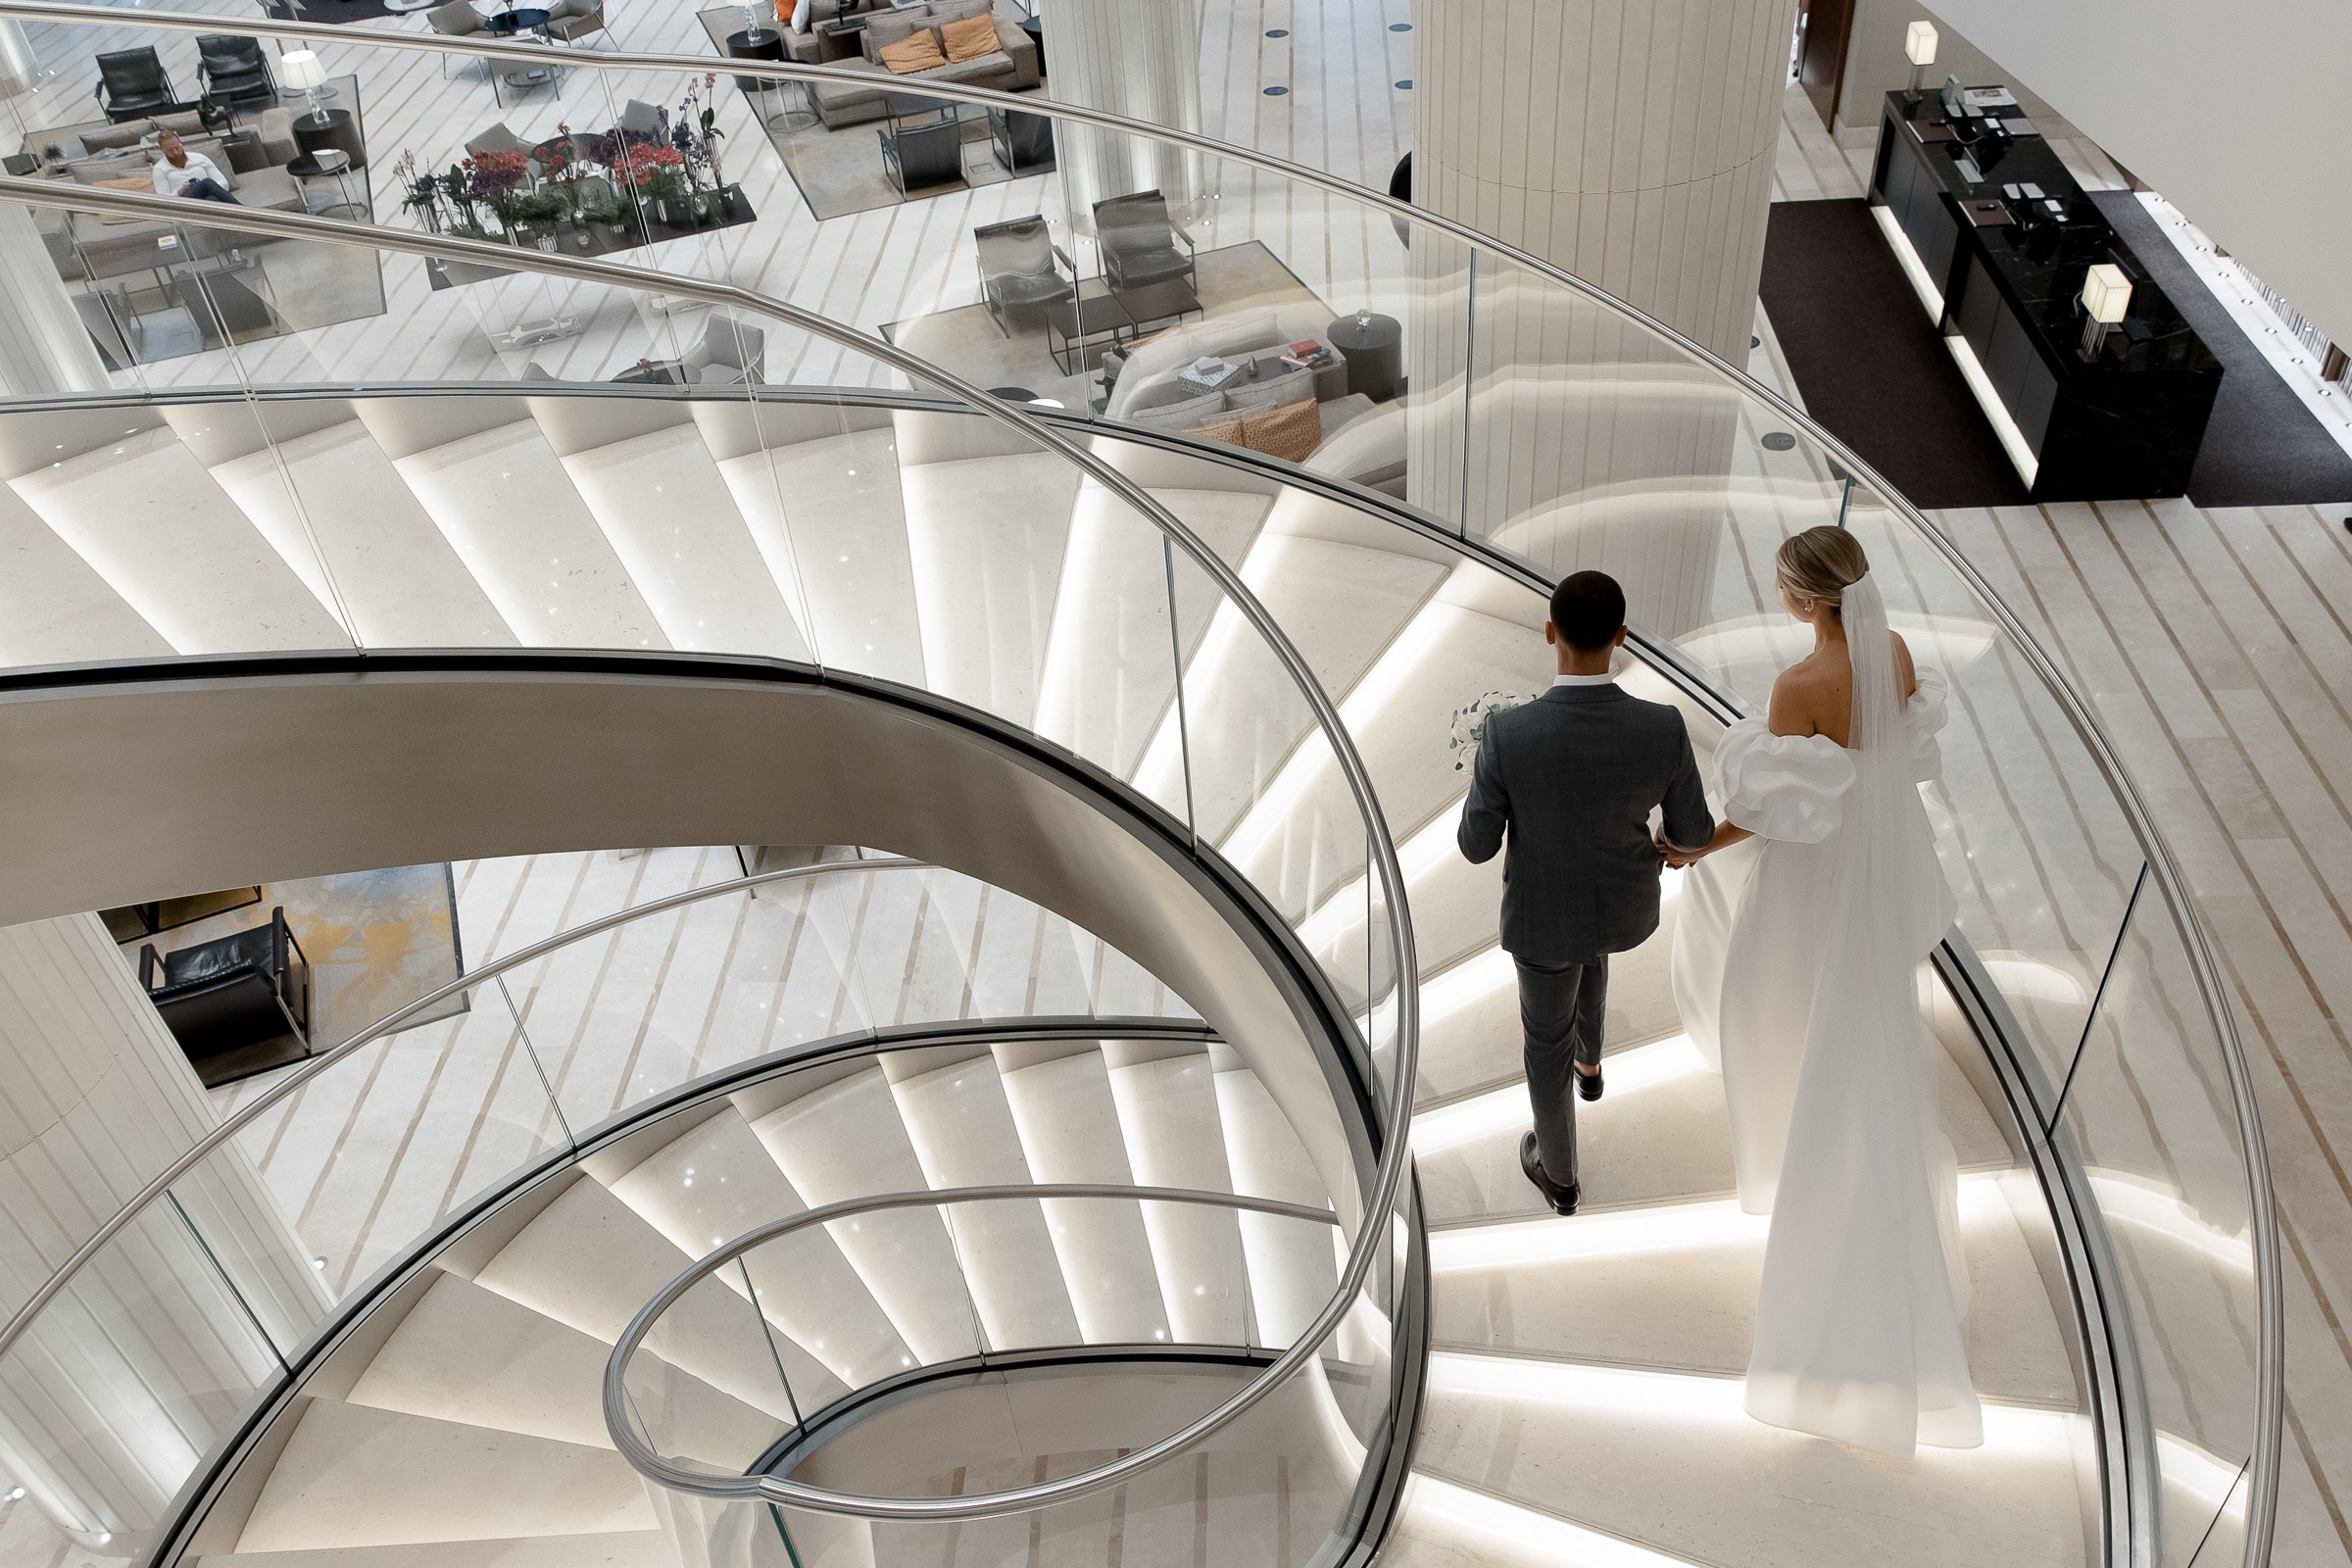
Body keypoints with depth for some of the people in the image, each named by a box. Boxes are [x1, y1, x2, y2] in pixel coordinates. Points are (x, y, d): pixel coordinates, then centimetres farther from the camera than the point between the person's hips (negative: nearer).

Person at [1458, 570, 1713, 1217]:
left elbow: (1476, 845, -19)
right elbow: (1693, 832, -12)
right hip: (1627, 900, 2)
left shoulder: (1509, 735, -36)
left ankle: (1559, 1173, 50)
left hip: (1544, 908, -2)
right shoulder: (1663, 728, -30)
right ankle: (1588, 1061, 66)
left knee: (1545, 1032, 27)